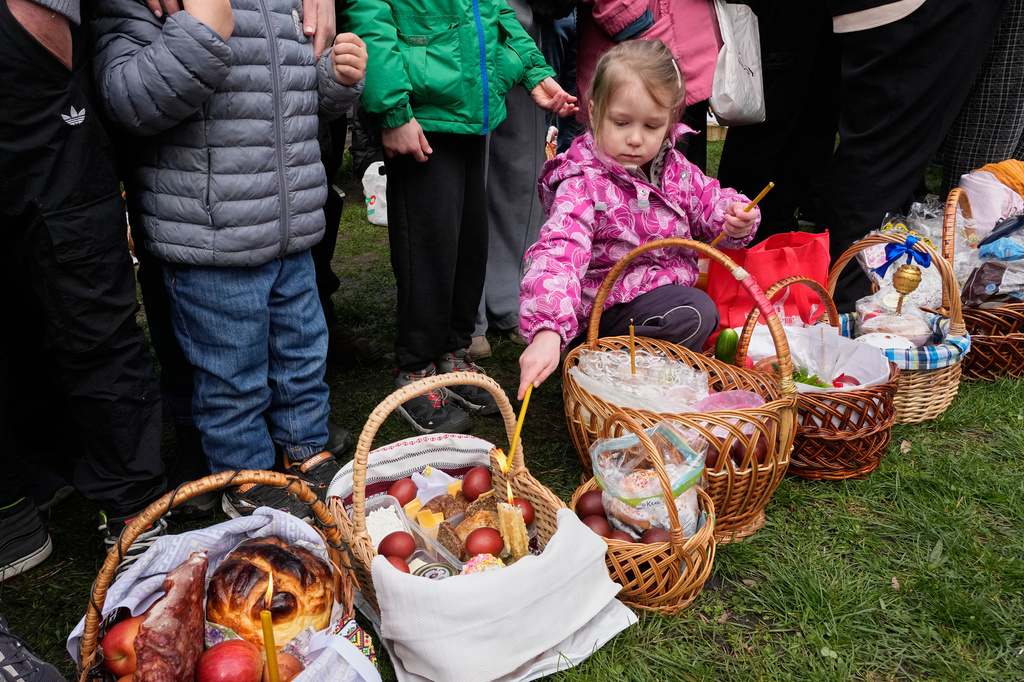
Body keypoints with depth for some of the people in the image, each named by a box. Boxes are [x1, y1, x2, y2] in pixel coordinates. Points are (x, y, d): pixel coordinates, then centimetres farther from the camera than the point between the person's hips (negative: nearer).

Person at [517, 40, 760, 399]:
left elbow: (708, 201, 15)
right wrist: (548, 331, -49)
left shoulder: (674, 168, 1)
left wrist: (734, 220, -12)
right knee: (695, 314, -27)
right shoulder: (583, 185, -21)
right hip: (613, 304, -8)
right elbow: (559, 253, -34)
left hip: (673, 285, 8)